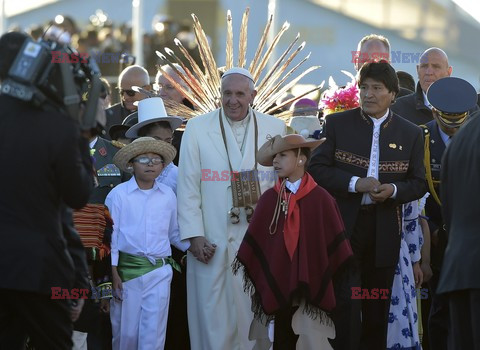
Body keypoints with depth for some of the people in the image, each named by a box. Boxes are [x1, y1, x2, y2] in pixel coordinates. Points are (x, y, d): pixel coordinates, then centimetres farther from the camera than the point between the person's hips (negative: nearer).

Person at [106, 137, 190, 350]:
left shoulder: (168, 195, 9)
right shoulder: (118, 194, -1)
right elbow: (111, 234, -1)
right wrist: (113, 272, -6)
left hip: (159, 271, 2)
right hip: (127, 269, -2)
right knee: (126, 332, 3)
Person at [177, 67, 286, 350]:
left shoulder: (275, 128, 5)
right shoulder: (197, 129, 3)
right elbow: (188, 186, 1)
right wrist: (194, 234, -5)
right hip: (213, 241, -1)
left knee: (254, 314, 5)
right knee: (214, 316, 1)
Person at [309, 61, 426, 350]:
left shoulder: (410, 134, 7)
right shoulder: (337, 124, 3)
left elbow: (419, 184, 8)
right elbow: (317, 169, -2)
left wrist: (393, 190, -13)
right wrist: (355, 183, -16)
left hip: (385, 230, 2)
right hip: (344, 226, -2)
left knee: (378, 304, 9)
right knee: (345, 301, -6)